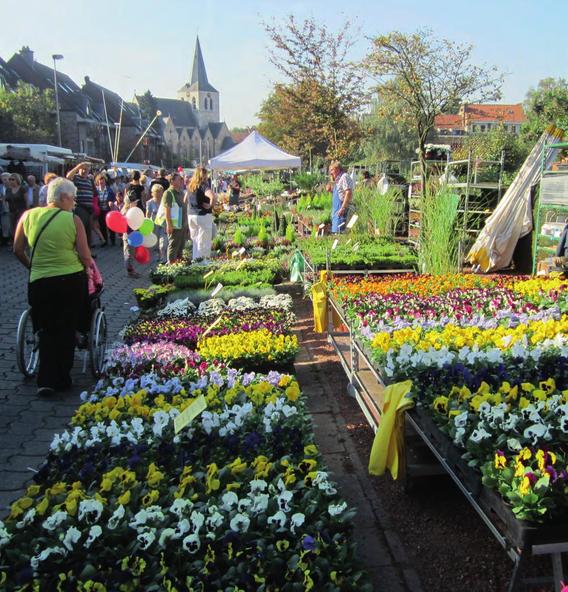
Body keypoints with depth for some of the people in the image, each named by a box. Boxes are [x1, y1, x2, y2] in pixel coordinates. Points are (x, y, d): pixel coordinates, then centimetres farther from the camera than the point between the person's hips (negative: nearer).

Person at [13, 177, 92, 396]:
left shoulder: (28, 215, 1)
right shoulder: (73, 220, -7)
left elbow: (18, 250, 6)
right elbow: (85, 256, -9)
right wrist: (88, 267, 12)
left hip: (40, 281, 2)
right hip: (72, 280, -2)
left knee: (47, 330, 15)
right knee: (66, 330, 13)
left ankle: (46, 380, 6)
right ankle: (61, 379, 21)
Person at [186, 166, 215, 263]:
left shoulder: (190, 186, 8)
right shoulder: (203, 186, -14)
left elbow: (185, 199, 20)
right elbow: (212, 196, -31)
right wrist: (210, 205, -16)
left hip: (191, 215, 7)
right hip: (203, 215, -7)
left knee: (195, 239, 18)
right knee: (204, 239, 2)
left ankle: (195, 258, 24)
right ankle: (203, 260, 5)